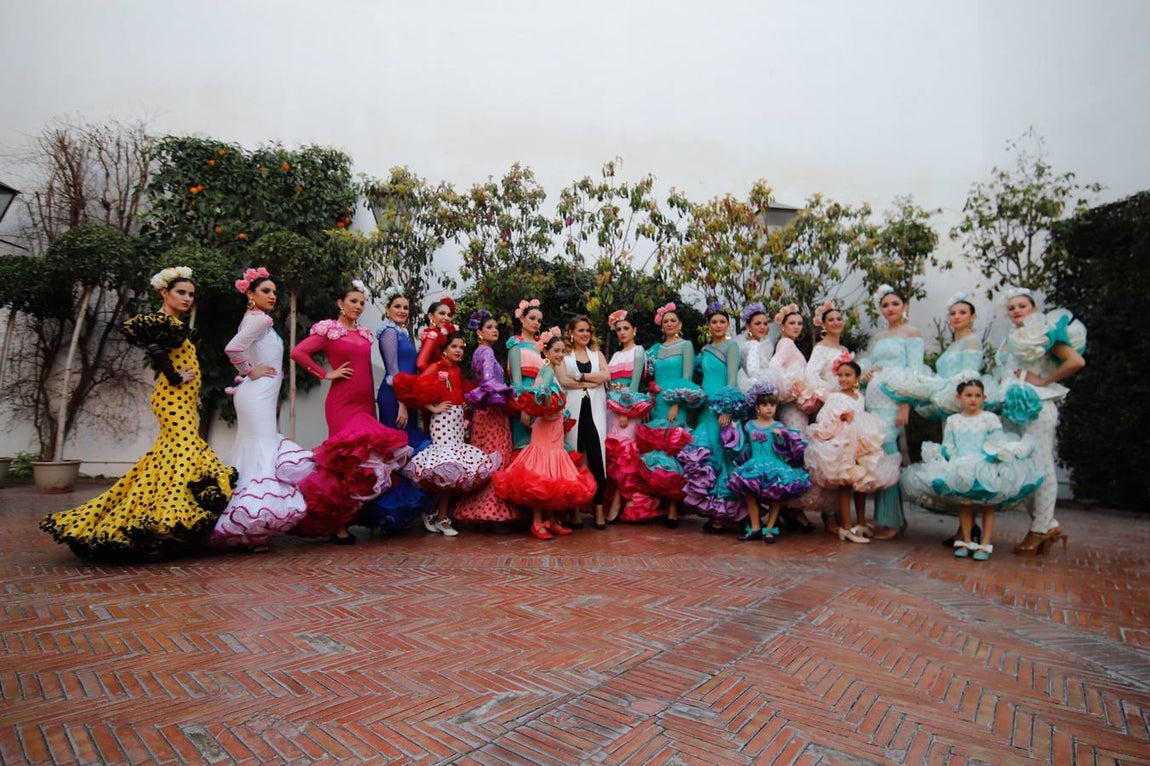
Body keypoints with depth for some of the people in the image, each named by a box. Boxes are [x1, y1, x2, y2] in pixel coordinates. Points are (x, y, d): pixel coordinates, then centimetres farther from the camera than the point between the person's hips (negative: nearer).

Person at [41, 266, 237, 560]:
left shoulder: (173, 324, 19)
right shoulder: (162, 321, -9)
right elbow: (153, 346, -30)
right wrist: (175, 377, -20)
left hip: (182, 399, 9)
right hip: (173, 397, -9)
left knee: (173, 449, 11)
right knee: (186, 448, -15)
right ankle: (172, 515, -15)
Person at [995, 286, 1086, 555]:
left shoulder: (1043, 334, -2)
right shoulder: (1011, 341, 18)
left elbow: (1076, 361, -14)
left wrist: (1044, 381, -10)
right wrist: (1005, 398, 9)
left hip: (1037, 407, -7)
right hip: (1015, 408, 8)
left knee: (1040, 466, -4)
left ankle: (1041, 529, 5)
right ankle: (1050, 525, 16)